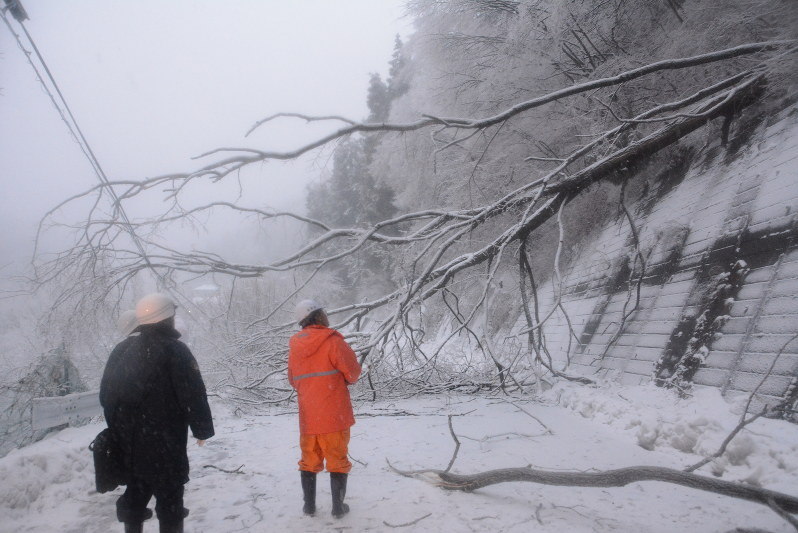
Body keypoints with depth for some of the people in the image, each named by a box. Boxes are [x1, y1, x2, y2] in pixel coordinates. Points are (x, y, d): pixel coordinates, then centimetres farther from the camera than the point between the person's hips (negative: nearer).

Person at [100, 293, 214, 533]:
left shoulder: (122, 349, 9)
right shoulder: (174, 350, -13)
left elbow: (106, 394, 14)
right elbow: (194, 395, -16)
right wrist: (202, 429, -4)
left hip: (129, 441, 7)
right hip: (164, 443, -7)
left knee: (136, 491, 20)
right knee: (169, 496, 2)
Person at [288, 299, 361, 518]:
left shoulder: (295, 346, 4)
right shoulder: (332, 341, -13)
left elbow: (293, 380, 12)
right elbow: (353, 372, -9)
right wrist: (342, 379, 12)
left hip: (307, 416, 4)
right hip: (334, 414, -4)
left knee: (309, 460, 17)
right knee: (337, 460, 8)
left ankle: (309, 505, 23)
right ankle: (338, 506, 13)